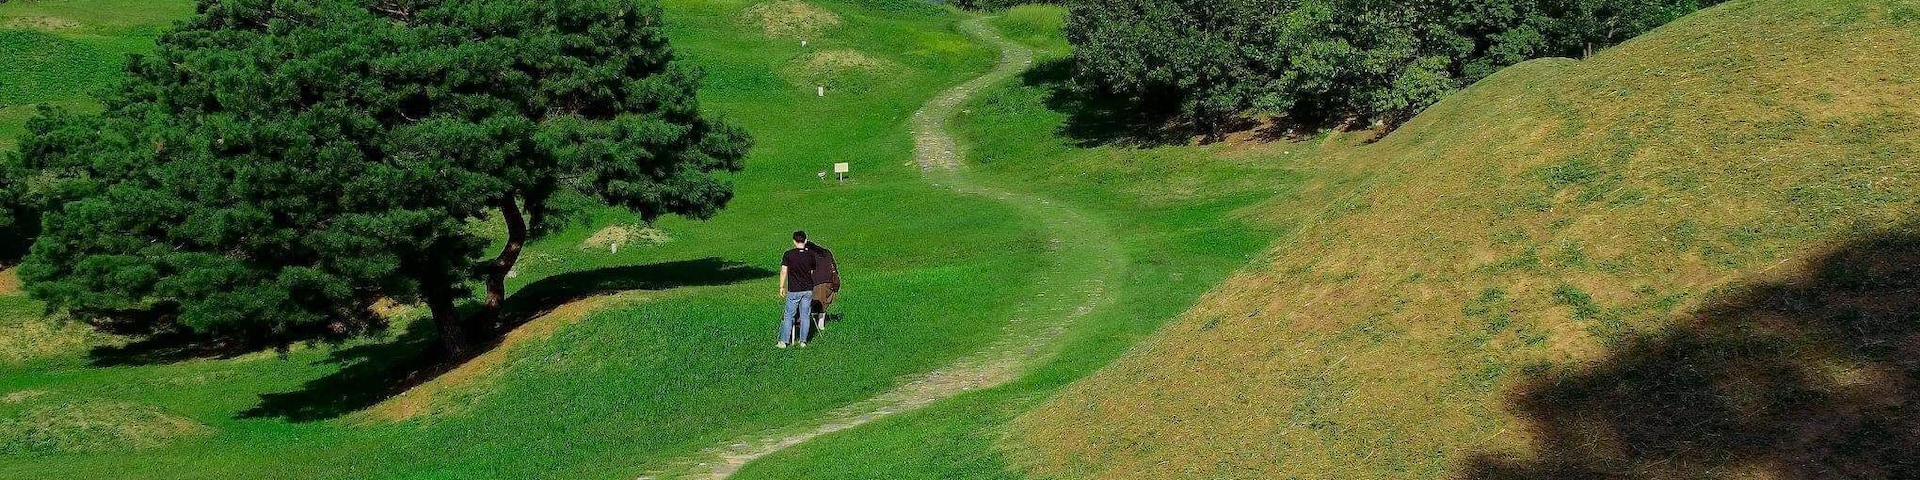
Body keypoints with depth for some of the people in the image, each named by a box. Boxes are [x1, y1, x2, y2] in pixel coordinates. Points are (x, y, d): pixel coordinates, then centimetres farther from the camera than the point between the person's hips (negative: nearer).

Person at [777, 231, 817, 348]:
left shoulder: (788, 255, -8)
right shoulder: (810, 255, 1)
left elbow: (783, 272, -8)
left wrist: (782, 287, 0)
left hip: (794, 291, -3)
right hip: (808, 290, 3)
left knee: (788, 316, 5)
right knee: (805, 316, 8)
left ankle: (784, 342, 6)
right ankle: (803, 341, 11)